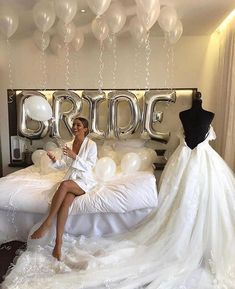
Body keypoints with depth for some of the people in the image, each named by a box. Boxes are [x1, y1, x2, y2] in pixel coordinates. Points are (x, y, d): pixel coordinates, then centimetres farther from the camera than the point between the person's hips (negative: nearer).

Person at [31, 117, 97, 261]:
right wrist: (55, 160, -9)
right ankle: (59, 242, -27)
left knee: (64, 185, -35)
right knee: (66, 201, -28)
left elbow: (90, 165, -11)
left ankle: (47, 223, -25)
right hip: (71, 177, 4)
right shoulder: (69, 144, 11)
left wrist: (74, 156, -21)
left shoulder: (91, 144, -5)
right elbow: (63, 165, 13)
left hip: (85, 180, -4)